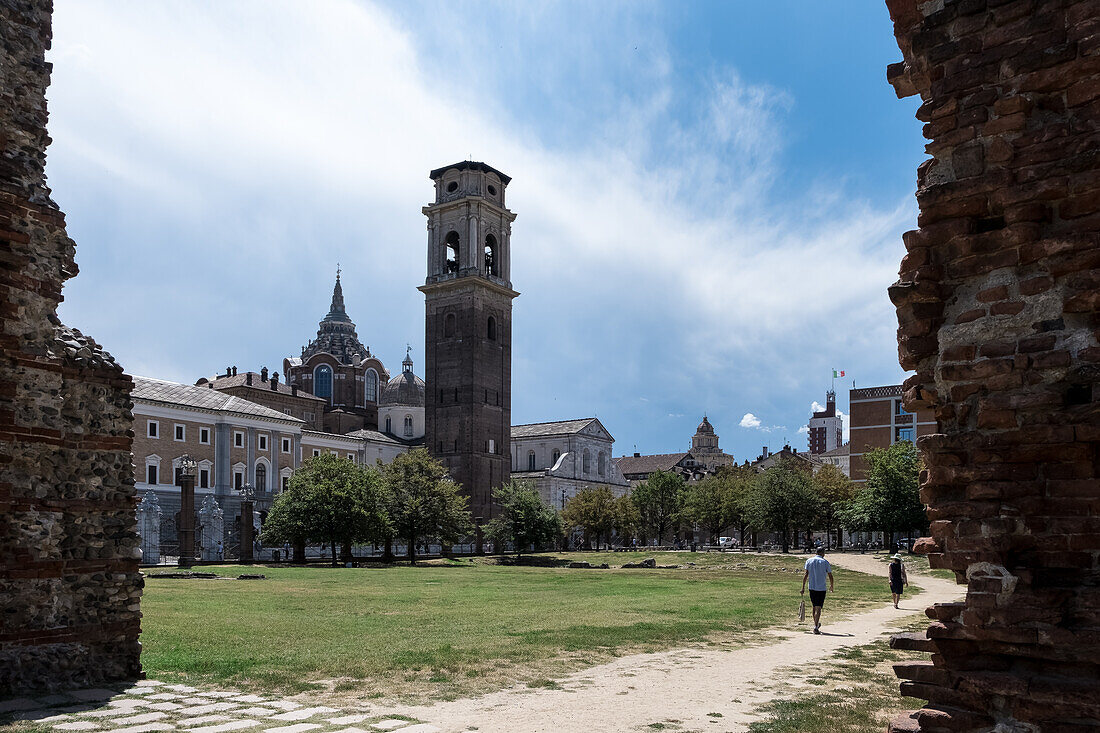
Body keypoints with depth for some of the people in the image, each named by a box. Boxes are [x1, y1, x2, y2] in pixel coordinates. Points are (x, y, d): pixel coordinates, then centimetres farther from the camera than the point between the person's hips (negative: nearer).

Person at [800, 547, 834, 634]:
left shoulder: (809, 561, 4)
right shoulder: (825, 562, -2)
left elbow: (806, 575, -2)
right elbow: (830, 576, 2)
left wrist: (803, 587, 0)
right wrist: (831, 586, 19)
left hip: (812, 588, 3)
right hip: (821, 588, -3)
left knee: (814, 607, 18)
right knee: (818, 608, -4)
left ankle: (816, 624, 31)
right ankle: (815, 627, -15)